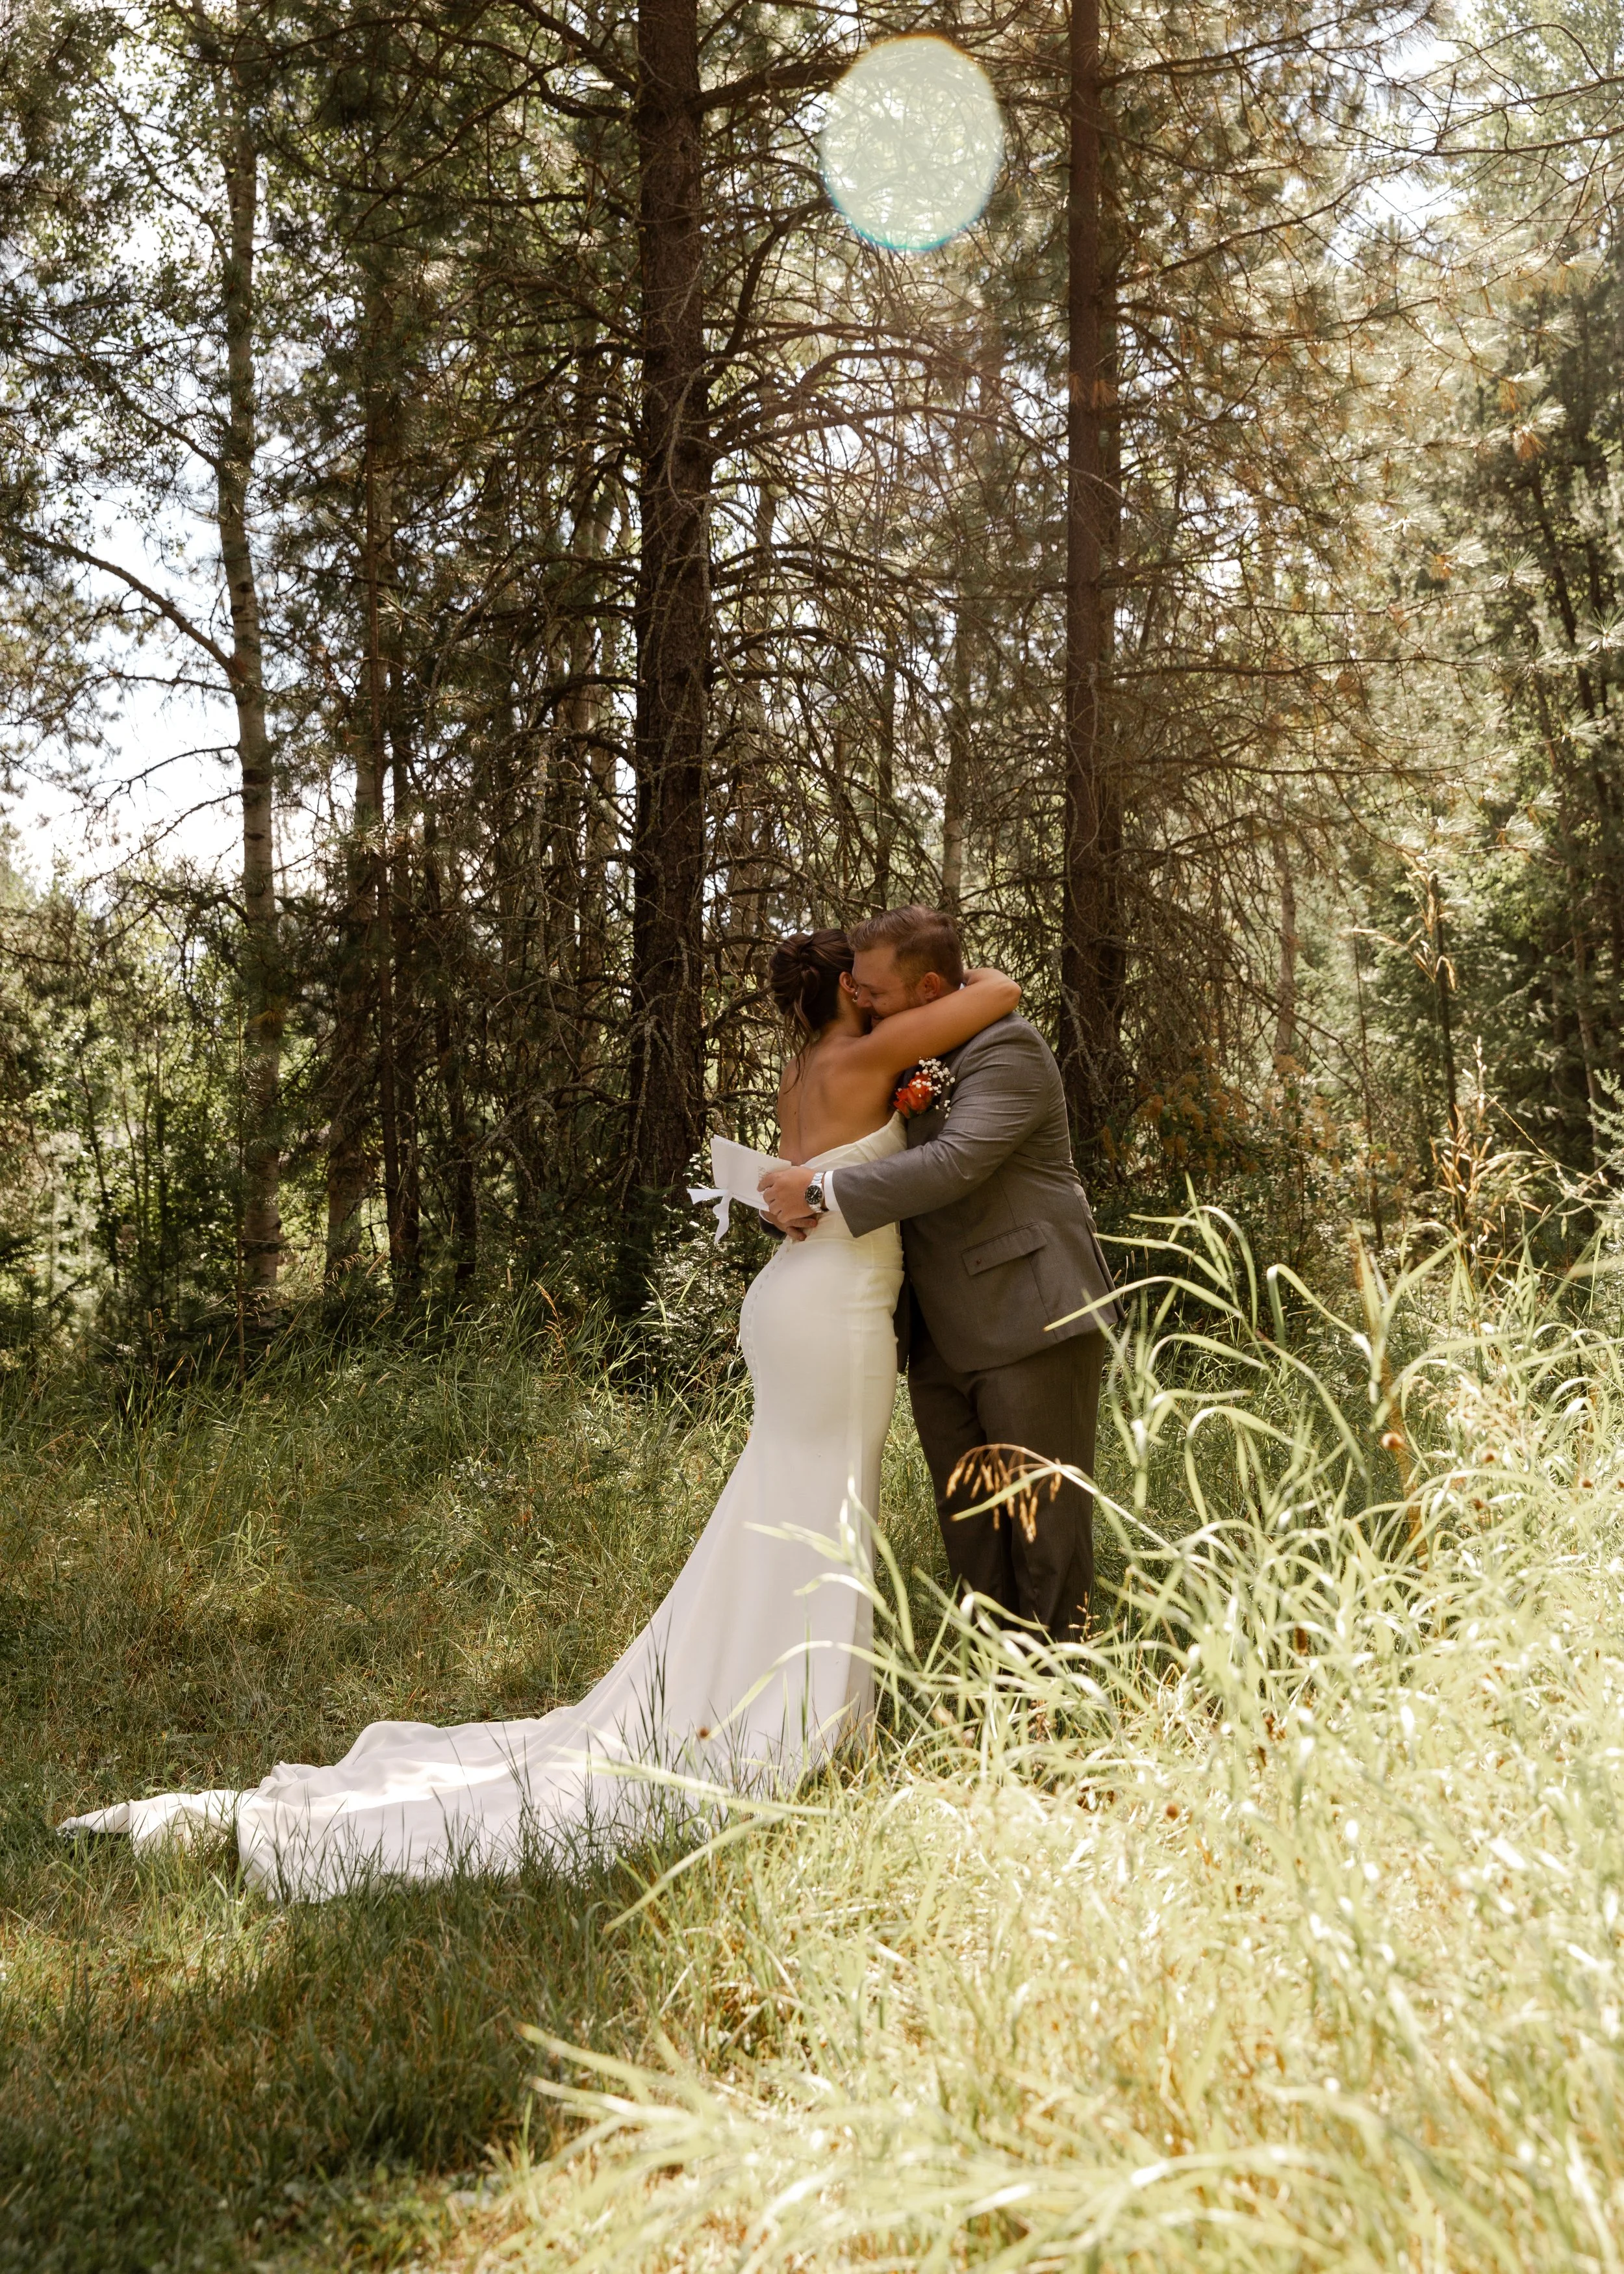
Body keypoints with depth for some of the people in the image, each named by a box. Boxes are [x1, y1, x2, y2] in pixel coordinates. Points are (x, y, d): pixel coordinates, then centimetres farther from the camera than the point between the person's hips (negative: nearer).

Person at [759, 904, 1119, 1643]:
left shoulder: (1007, 1049, -13)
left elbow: (954, 1165, -25)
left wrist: (821, 1192, -22)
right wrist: (804, 1204, -1)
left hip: (1030, 1323, -8)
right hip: (942, 1340, 8)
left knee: (1046, 1523, -1)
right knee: (970, 1532, 11)